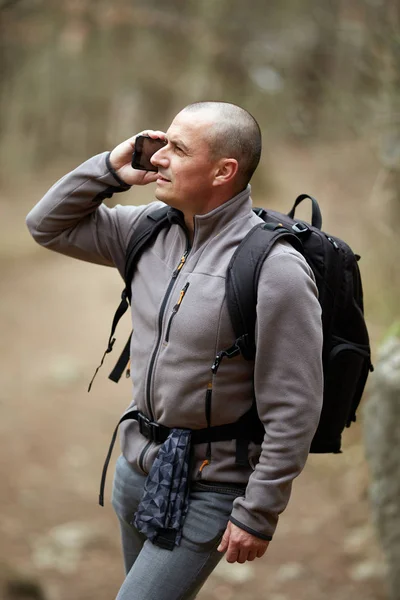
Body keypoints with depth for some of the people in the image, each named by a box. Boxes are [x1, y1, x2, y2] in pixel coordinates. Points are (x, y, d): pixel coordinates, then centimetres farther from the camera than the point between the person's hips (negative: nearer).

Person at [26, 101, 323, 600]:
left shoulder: (275, 270, -22)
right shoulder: (152, 230, 0)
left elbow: (293, 410, -20)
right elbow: (49, 226, 10)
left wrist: (258, 516, -17)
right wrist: (110, 169, -5)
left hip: (209, 492, -7)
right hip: (137, 463, 7)